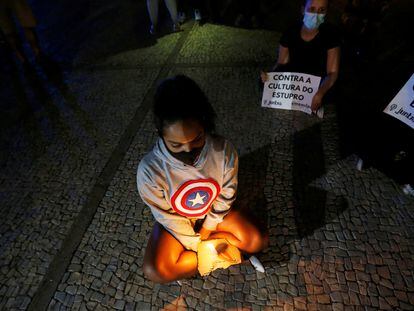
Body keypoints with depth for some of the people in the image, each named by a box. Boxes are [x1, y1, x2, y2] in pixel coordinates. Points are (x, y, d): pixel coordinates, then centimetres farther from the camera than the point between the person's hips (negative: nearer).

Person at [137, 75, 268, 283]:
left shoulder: (224, 150, -30)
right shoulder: (150, 170, -34)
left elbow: (226, 195, -13)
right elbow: (168, 217, -19)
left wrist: (207, 229, -8)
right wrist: (199, 246, -11)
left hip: (213, 212, 1)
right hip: (176, 221, 0)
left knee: (258, 241, -12)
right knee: (155, 271, -19)